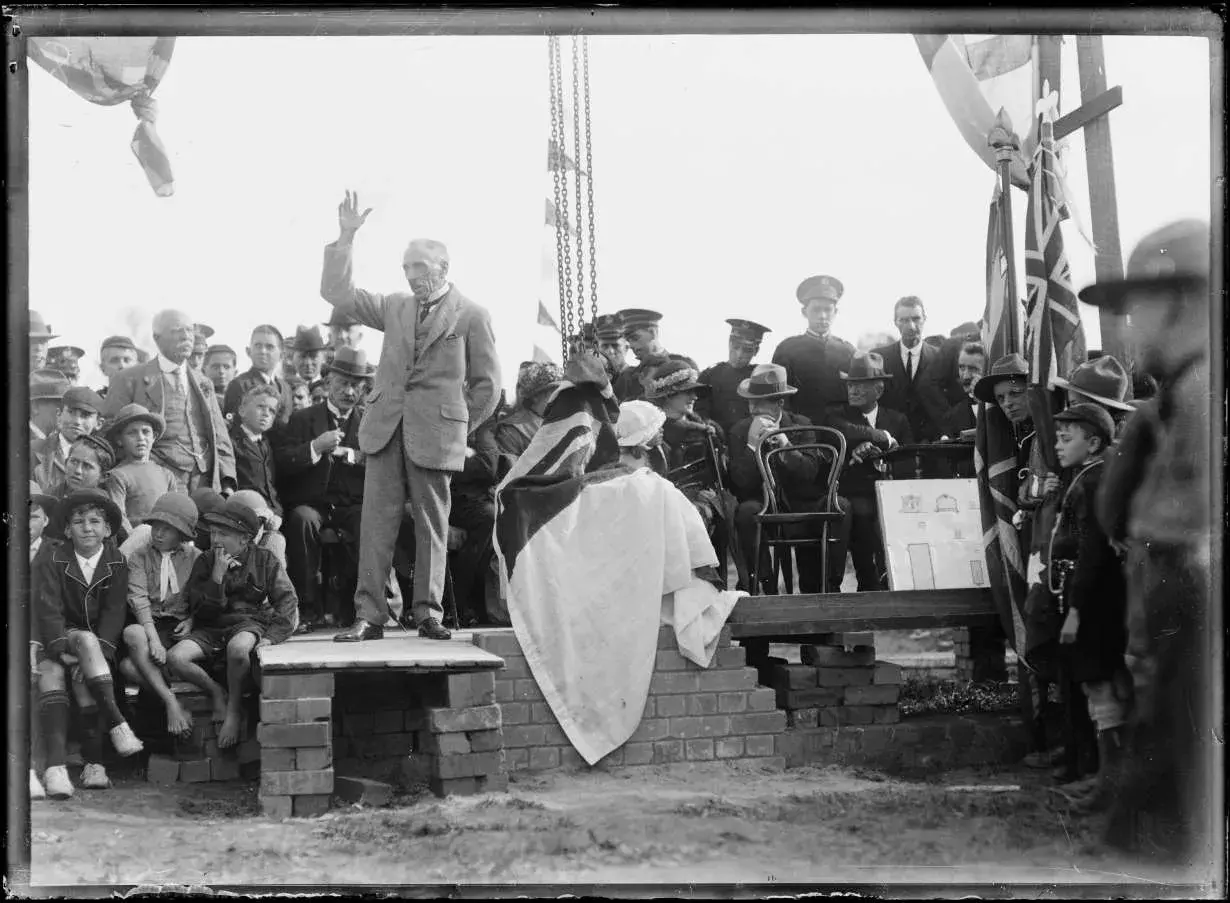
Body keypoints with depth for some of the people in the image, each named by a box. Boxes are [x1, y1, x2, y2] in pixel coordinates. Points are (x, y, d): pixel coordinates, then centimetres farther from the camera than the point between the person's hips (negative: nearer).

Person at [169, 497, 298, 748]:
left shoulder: (264, 561, 2)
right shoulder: (205, 562, 8)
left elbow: (287, 603, -4)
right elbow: (197, 609, 1)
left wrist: (272, 637, -19)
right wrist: (217, 577, -11)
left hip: (249, 623, -3)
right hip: (210, 629, 3)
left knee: (237, 647, -40)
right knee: (175, 657, -27)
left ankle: (234, 708, -15)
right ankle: (216, 692, -2)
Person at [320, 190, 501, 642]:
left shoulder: (472, 316, 3)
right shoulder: (395, 307, 15)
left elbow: (486, 384, 5)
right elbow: (336, 293, 11)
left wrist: (459, 428, 2)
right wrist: (345, 239, 3)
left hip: (435, 434, -3)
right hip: (386, 429, 3)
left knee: (432, 525, 1)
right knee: (377, 521, -2)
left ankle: (428, 613, 9)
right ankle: (369, 615, -1)